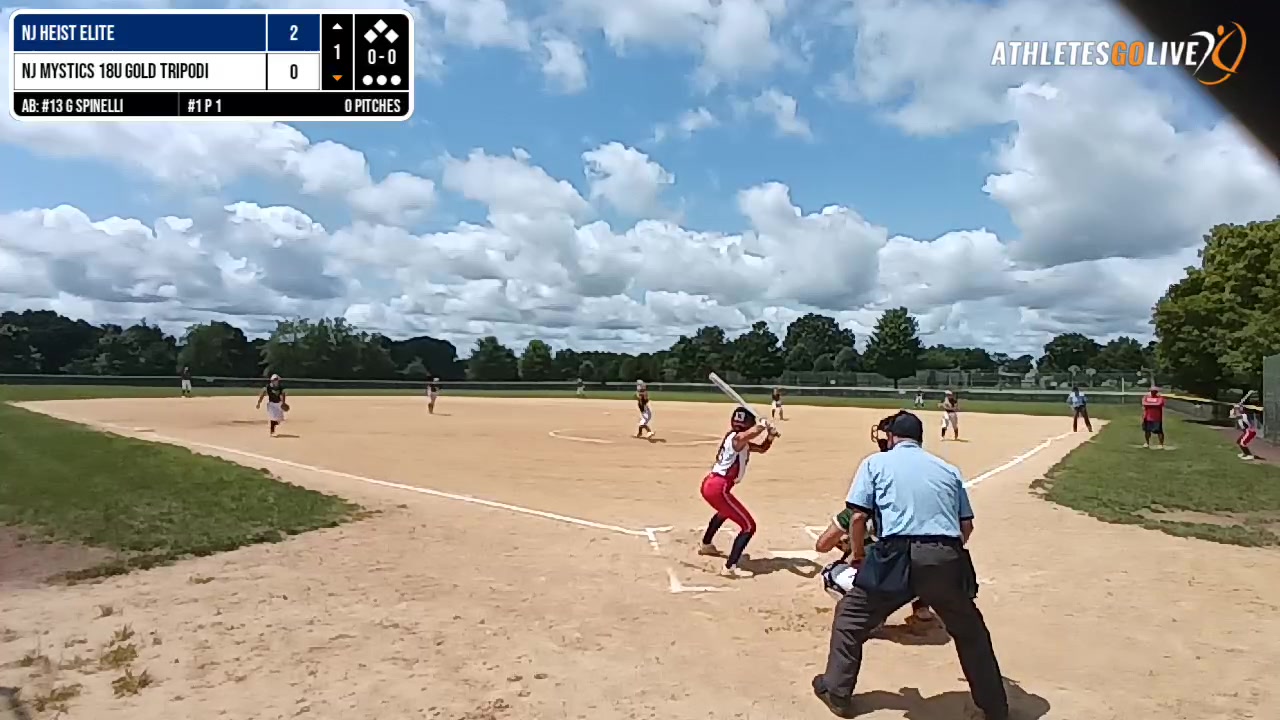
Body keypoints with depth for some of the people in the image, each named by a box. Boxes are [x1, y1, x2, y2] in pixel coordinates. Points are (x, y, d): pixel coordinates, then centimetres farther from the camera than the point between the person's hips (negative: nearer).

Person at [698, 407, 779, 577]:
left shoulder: (741, 443, 16)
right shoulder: (737, 438, -14)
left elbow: (762, 448, 21)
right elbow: (754, 432, -35)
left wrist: (770, 436, 3)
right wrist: (764, 424, -15)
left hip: (710, 484, 11)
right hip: (718, 488, -11)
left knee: (725, 511, 42)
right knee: (749, 526, -9)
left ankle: (706, 545, 61)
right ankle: (729, 568, -17)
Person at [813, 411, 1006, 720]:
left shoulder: (876, 462, 10)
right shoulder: (949, 469, 20)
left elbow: (858, 516, 1)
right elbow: (967, 525, 18)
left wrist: (857, 553, 17)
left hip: (898, 556, -3)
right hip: (947, 558, 4)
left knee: (850, 617, 16)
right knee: (970, 630, 26)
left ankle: (837, 692, 22)